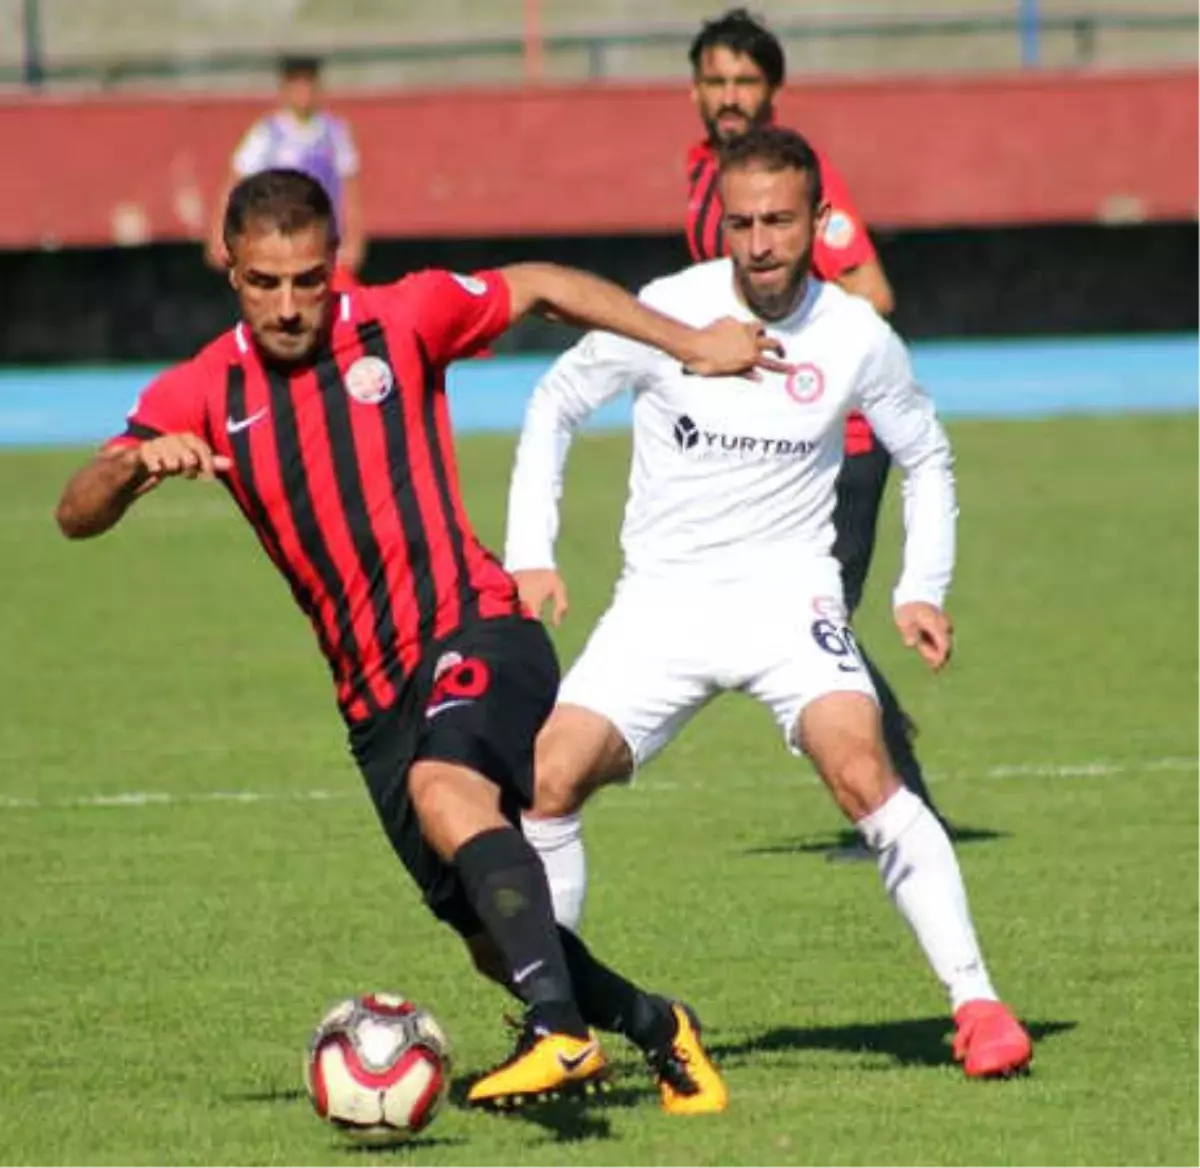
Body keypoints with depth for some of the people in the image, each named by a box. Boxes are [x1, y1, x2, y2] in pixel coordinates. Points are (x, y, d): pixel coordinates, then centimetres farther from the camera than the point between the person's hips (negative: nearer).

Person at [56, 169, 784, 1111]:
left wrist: (690, 344, 11)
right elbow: (78, 516, -6)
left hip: (475, 633, -5)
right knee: (497, 944, 5)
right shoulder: (202, 393, 3)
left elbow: (543, 288, 14)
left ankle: (559, 1032, -47)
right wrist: (141, 462, -28)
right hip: (373, 694, 5)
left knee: (445, 787, -37)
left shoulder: (402, 322, -2)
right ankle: (657, 1030, 31)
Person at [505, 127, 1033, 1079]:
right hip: (660, 600, 1)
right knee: (545, 781, -13)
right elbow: (556, 405, 8)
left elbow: (926, 456, 13)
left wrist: (923, 590, 2)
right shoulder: (665, 313, -8)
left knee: (862, 770, -26)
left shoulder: (857, 338, -6)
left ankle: (976, 1001, -20)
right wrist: (531, 554, 0)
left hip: (788, 593, -1)